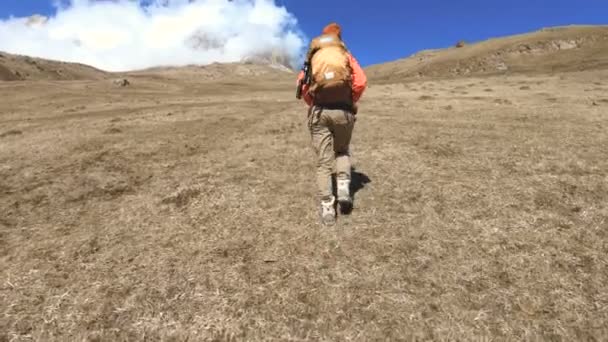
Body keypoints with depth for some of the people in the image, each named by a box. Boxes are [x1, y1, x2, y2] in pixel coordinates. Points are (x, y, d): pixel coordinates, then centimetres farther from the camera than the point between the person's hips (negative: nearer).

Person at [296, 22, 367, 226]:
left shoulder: (312, 58, 14)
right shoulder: (347, 56, 12)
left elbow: (302, 85, 2)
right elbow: (361, 82, -2)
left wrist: (313, 105, 13)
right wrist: (351, 103, 12)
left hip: (319, 112, 0)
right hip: (343, 112, 0)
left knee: (323, 161, 4)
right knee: (342, 151, 24)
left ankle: (327, 210, 3)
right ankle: (344, 188, 3)